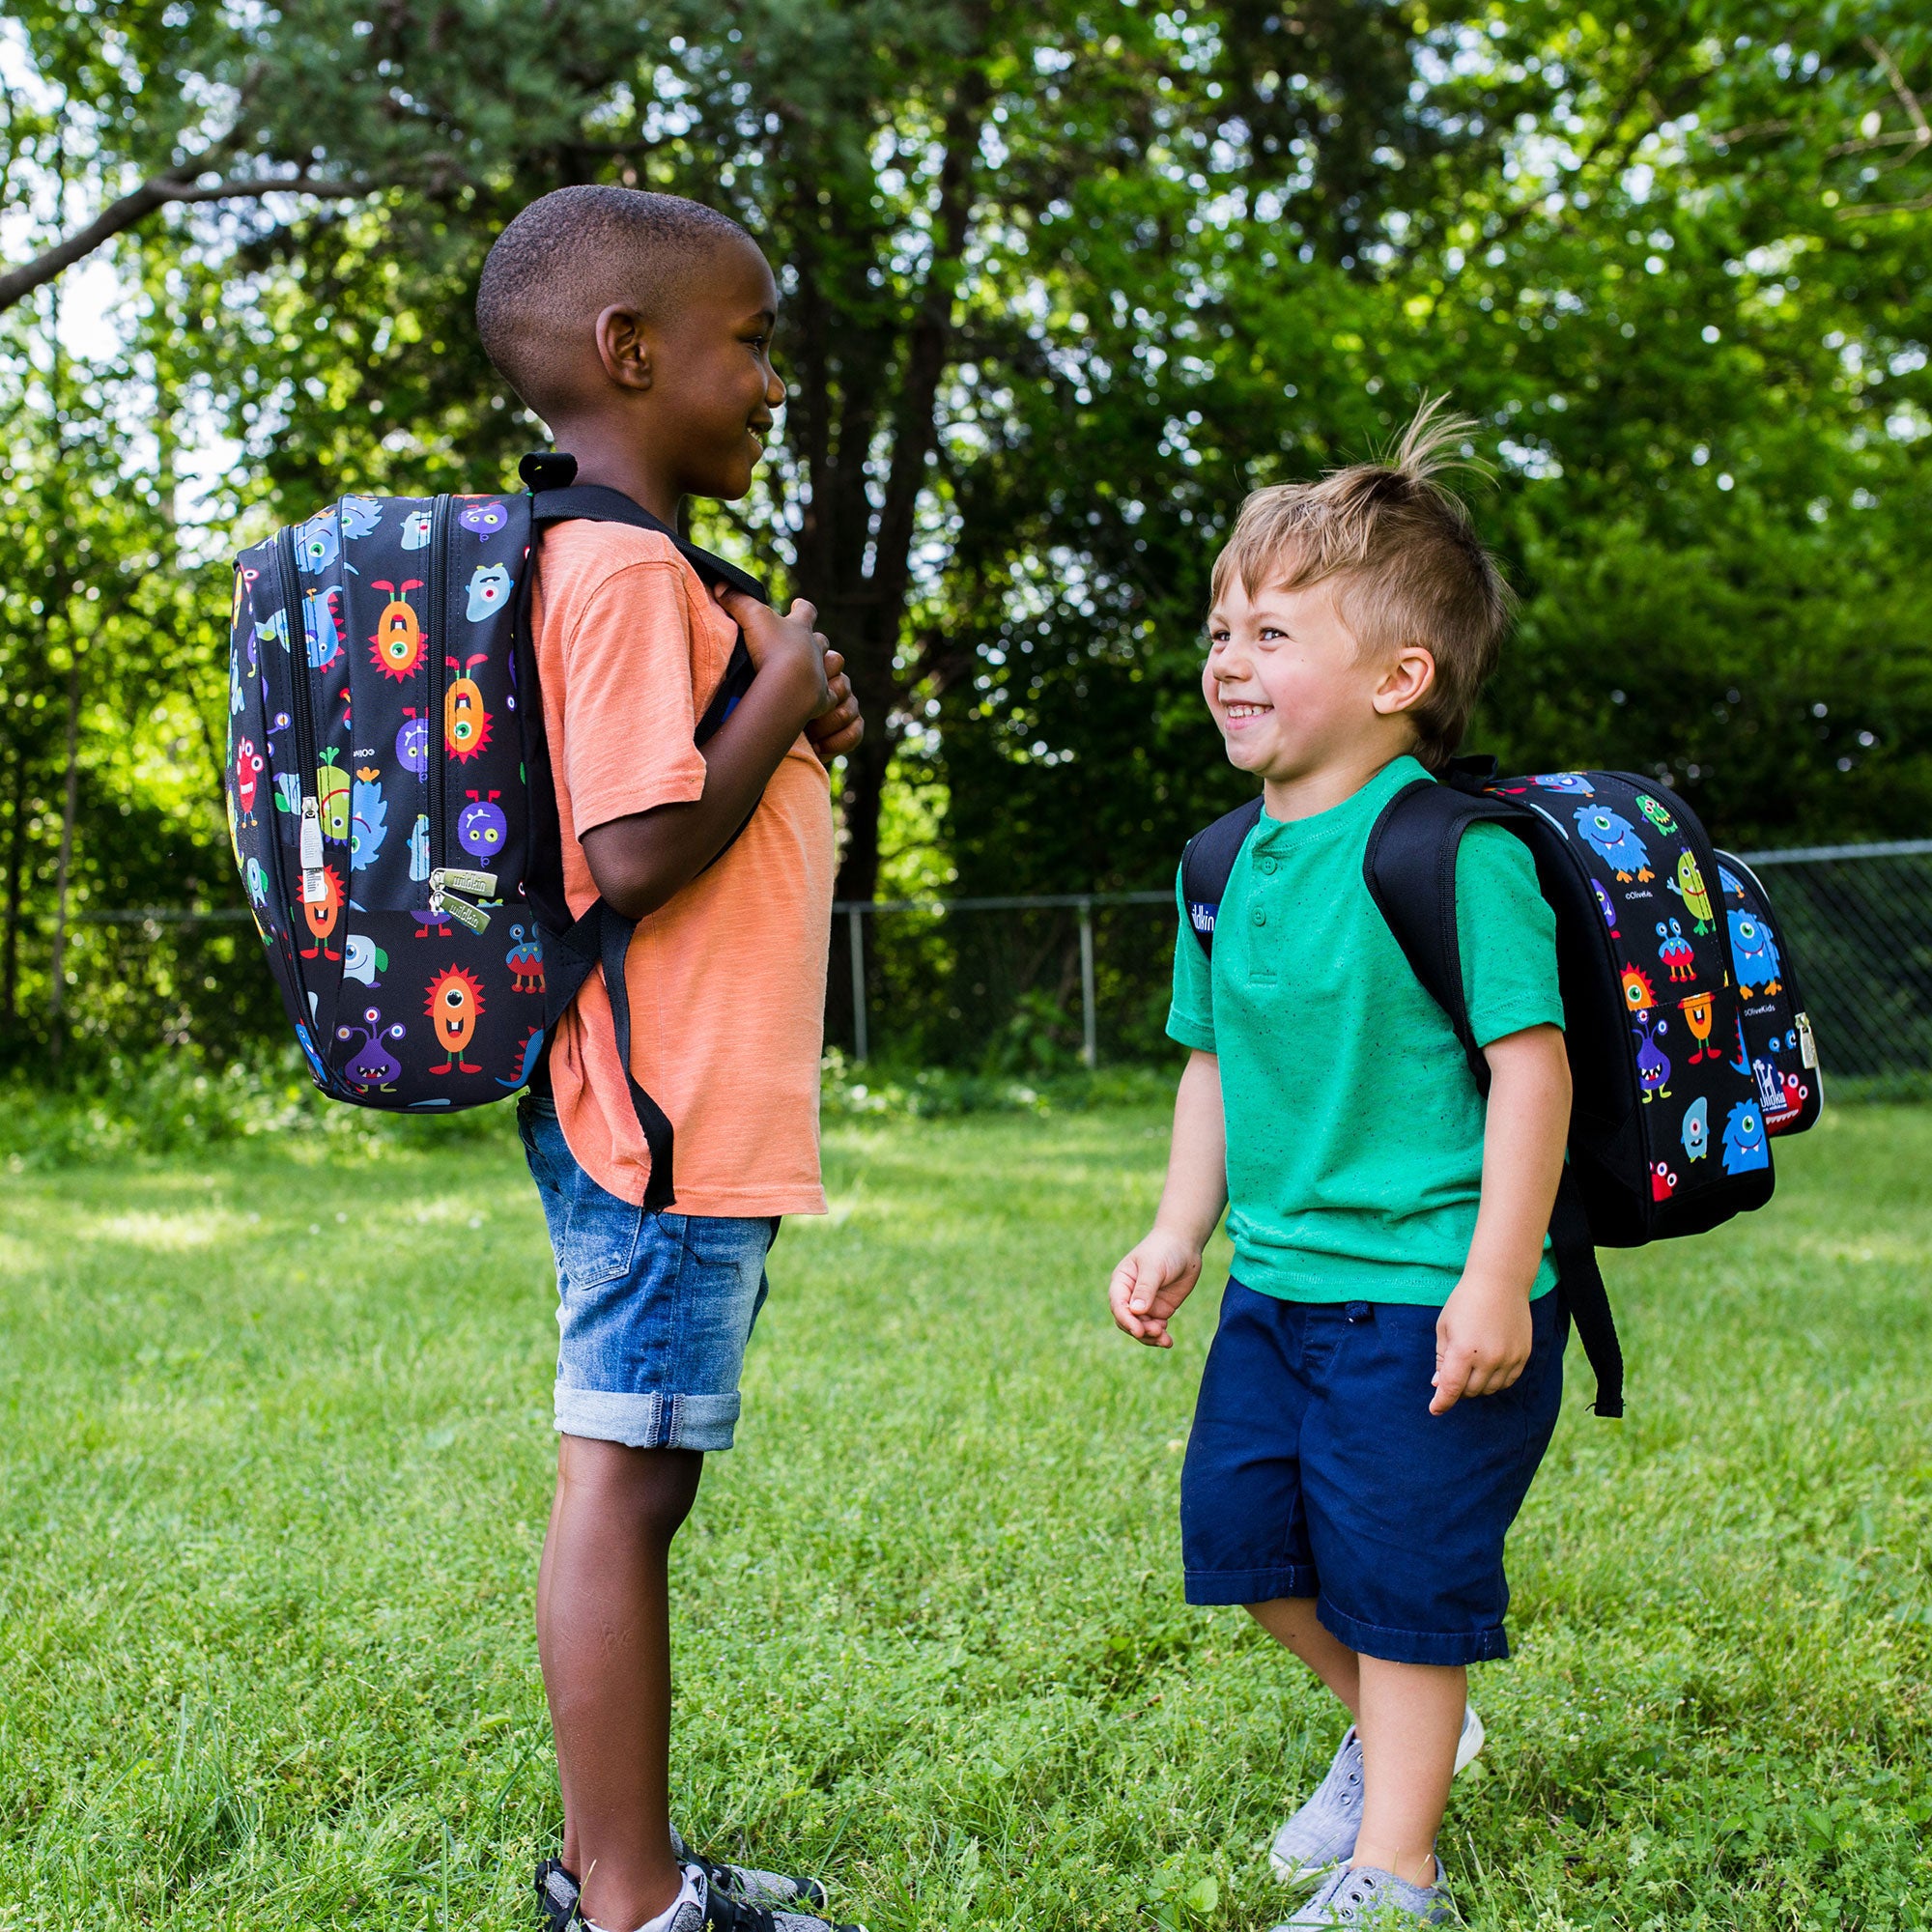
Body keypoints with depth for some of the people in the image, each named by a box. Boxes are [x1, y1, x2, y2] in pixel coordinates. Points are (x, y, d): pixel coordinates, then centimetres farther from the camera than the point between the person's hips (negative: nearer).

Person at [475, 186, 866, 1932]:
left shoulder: (617, 563, 18)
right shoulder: (629, 570, -15)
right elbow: (637, 855, -23)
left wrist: (795, 732, 9)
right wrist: (782, 695, -12)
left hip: (676, 1113, 11)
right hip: (668, 1116, -11)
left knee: (635, 1485, 15)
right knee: (622, 1485, -3)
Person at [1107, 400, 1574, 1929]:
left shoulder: (1456, 848, -17)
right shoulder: (1232, 863, 6)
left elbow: (1531, 1064, -18)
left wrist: (1496, 1283, -20)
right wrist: (1179, 1236, 11)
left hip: (1426, 1294, -7)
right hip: (1279, 1280, 8)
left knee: (1402, 1570, 3)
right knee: (1240, 1523, 14)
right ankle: (1390, 1721, 40)